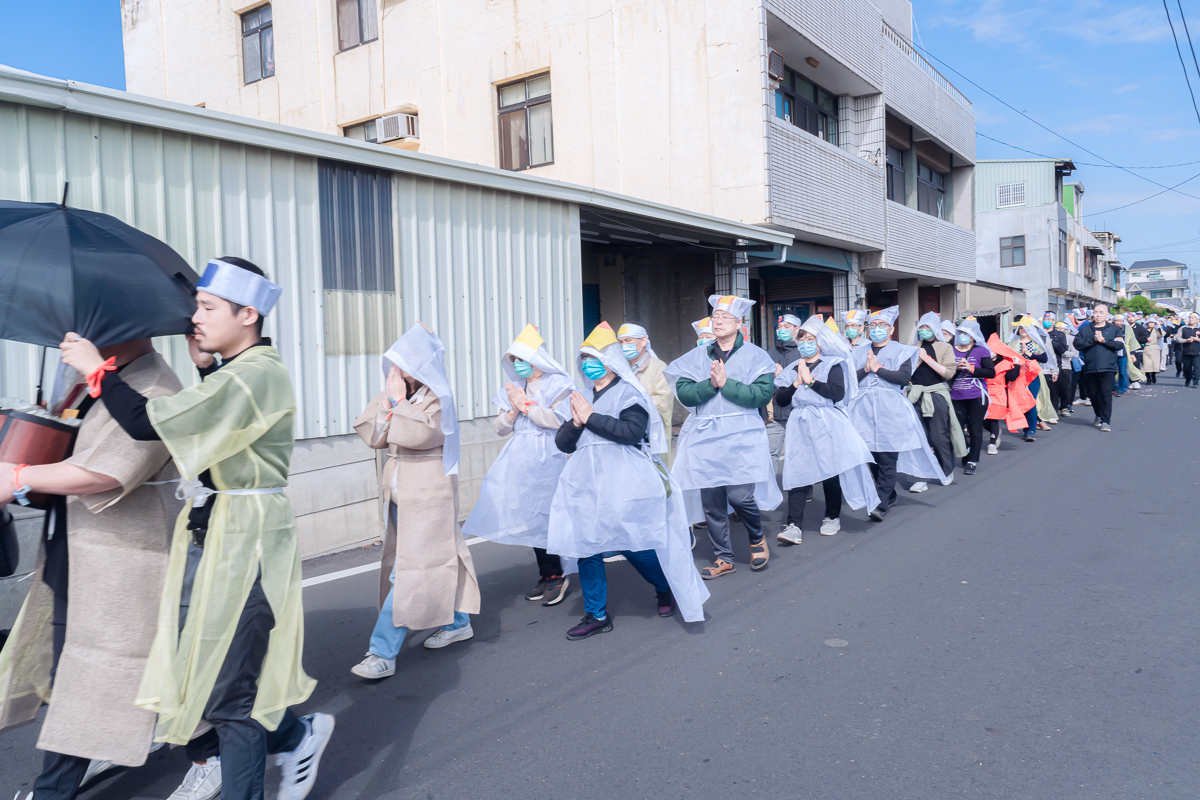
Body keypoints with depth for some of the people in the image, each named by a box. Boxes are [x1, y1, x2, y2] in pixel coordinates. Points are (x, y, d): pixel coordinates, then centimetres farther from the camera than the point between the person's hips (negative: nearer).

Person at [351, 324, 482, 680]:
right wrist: (387, 405, -10)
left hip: (429, 493, -8)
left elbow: (418, 434, -26)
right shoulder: (393, 392, 9)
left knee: (411, 570, -8)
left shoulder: (437, 398, -12)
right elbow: (372, 436, 3)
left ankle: (383, 653, -7)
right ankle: (457, 623, 35)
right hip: (399, 492, 8)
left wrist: (399, 402, -16)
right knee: (437, 559, 18)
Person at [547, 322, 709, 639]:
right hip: (587, 480, 6)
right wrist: (575, 422, -6)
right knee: (585, 542, 2)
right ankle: (596, 615, 15)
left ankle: (668, 588, 27)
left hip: (624, 482, -6)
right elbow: (563, 443, 14)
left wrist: (591, 418, -14)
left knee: (633, 543, -3)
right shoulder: (582, 399, 17)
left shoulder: (627, 392, -1)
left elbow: (632, 431, -17)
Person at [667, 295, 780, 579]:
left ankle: (757, 538, 21)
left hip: (742, 436, -3)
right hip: (704, 436, 3)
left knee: (741, 495, -12)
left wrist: (726, 383, -13)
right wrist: (710, 384, -15)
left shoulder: (754, 355, 3)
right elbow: (684, 393, 0)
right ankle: (723, 558, 21)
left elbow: (763, 394, -10)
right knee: (711, 500, 5)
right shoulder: (697, 356, 11)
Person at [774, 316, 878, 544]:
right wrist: (797, 383, -6)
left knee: (831, 470, 1)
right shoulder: (792, 369, 15)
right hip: (800, 425, 3)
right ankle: (794, 526, -11)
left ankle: (832, 517, 20)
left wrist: (810, 380, -9)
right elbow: (780, 400, 7)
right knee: (797, 473, -7)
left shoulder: (833, 364, 4)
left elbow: (838, 393, -13)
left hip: (827, 424, -3)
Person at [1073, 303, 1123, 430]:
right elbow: (1077, 344, -3)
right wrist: (1093, 340, -10)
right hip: (1090, 367, 2)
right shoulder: (1085, 329, 11)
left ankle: (1106, 420, -3)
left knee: (1106, 393, -8)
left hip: (1108, 367, -2)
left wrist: (1103, 340, -9)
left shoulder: (1114, 329, 7)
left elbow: (1120, 345, -6)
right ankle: (1098, 416, 31)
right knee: (1093, 394, 10)